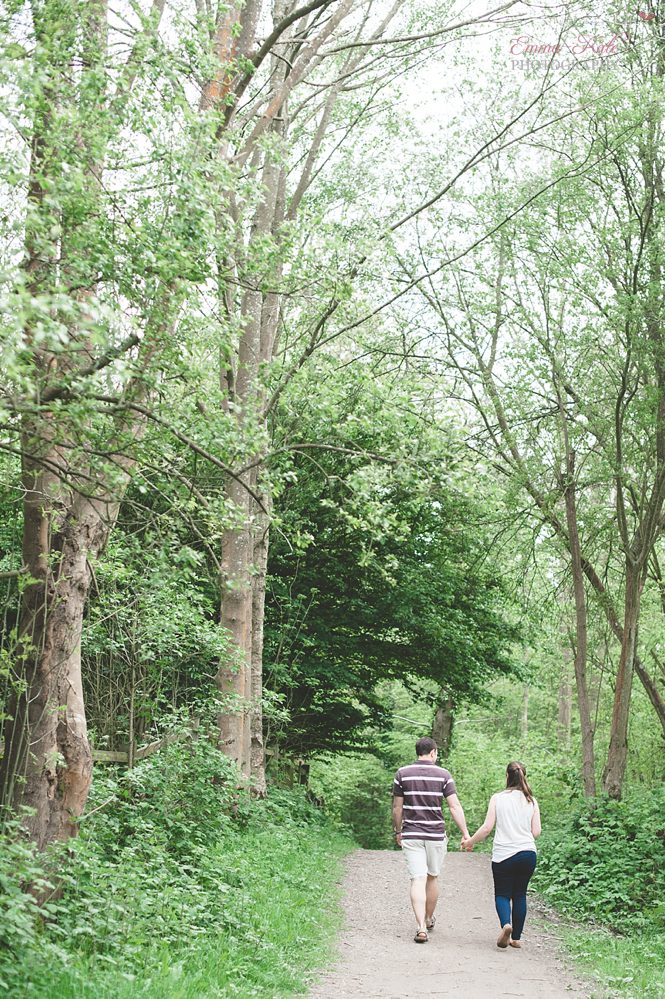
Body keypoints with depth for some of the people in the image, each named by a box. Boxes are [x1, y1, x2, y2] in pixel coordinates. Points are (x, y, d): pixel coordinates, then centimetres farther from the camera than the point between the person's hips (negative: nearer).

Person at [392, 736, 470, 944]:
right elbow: (454, 806, -7)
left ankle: (421, 927, -17)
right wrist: (466, 834, -3)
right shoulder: (443, 775, -2)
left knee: (418, 880, -4)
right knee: (433, 878, 18)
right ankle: (429, 919, 35)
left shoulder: (402, 773, 0)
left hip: (411, 835, 0)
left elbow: (397, 808, 3)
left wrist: (398, 832, 15)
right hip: (436, 835, 1)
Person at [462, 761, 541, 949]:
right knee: (520, 894, 14)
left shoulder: (497, 798, -2)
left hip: (503, 854, -2)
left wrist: (470, 842, 8)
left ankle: (506, 924, -19)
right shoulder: (531, 801, 4)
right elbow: (536, 832, 4)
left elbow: (487, 827, -5)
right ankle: (516, 937, 14)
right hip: (528, 853, 2)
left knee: (502, 893, 8)